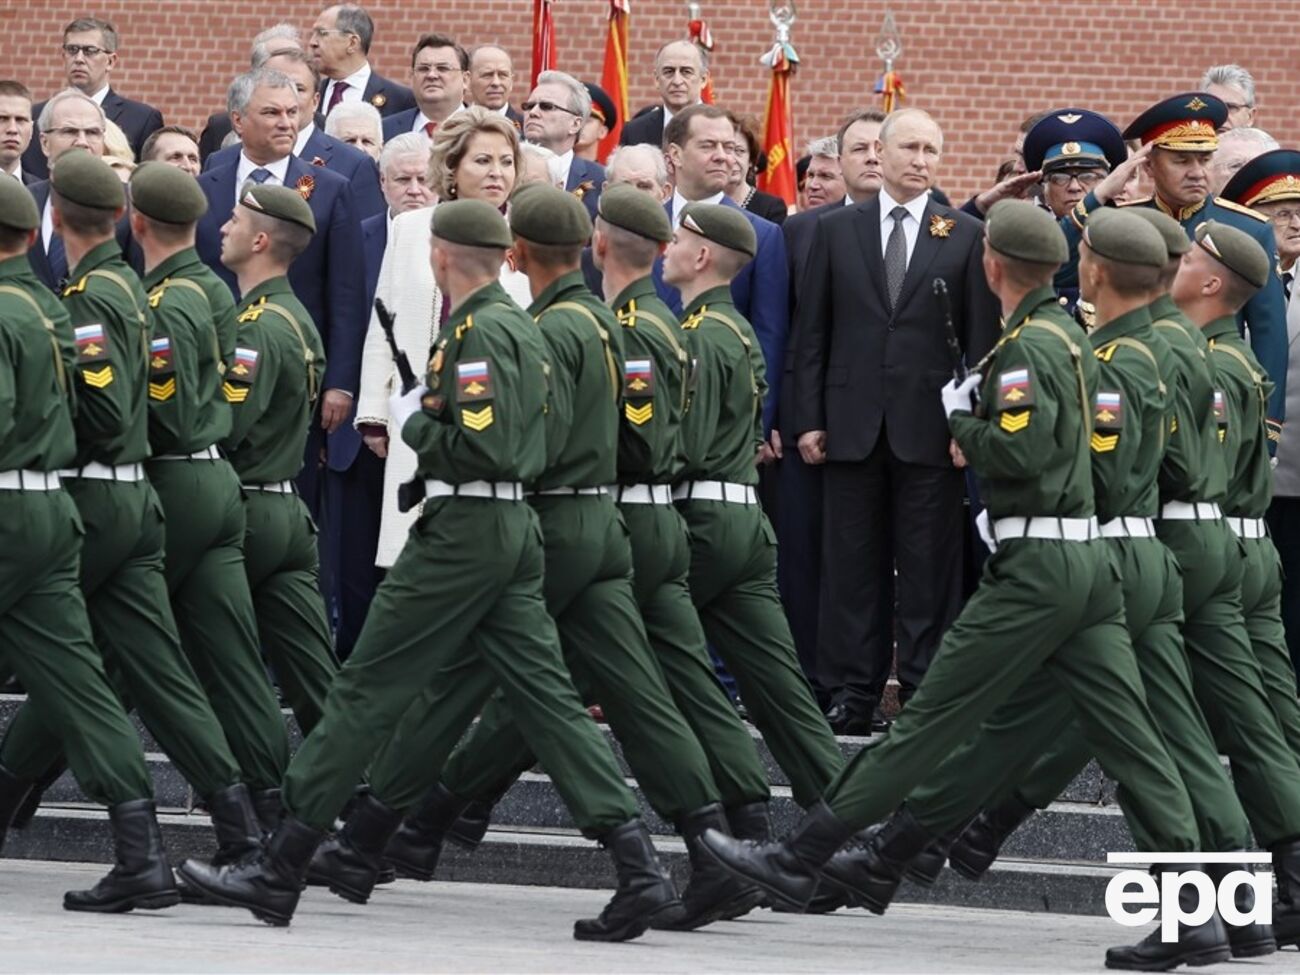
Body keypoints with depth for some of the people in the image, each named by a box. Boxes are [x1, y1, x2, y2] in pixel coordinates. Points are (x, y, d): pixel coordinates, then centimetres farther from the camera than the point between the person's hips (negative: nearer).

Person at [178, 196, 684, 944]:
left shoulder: (479, 333, -15)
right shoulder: (520, 327, 16)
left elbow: (480, 448, -23)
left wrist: (414, 422, -8)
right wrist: (430, 413, 7)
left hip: (463, 531, -9)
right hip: (516, 529, 9)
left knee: (369, 692, -3)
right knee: (546, 694, 5)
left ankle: (280, 872, 1)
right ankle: (641, 872, -4)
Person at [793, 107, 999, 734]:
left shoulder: (964, 236, 5)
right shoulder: (836, 231, 9)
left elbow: (981, 337, 3)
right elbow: (811, 332, 8)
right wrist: (809, 420, 2)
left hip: (929, 429, -1)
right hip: (853, 425, 1)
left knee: (929, 570, -1)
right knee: (852, 566, 3)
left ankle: (923, 695, 3)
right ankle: (853, 697, 7)